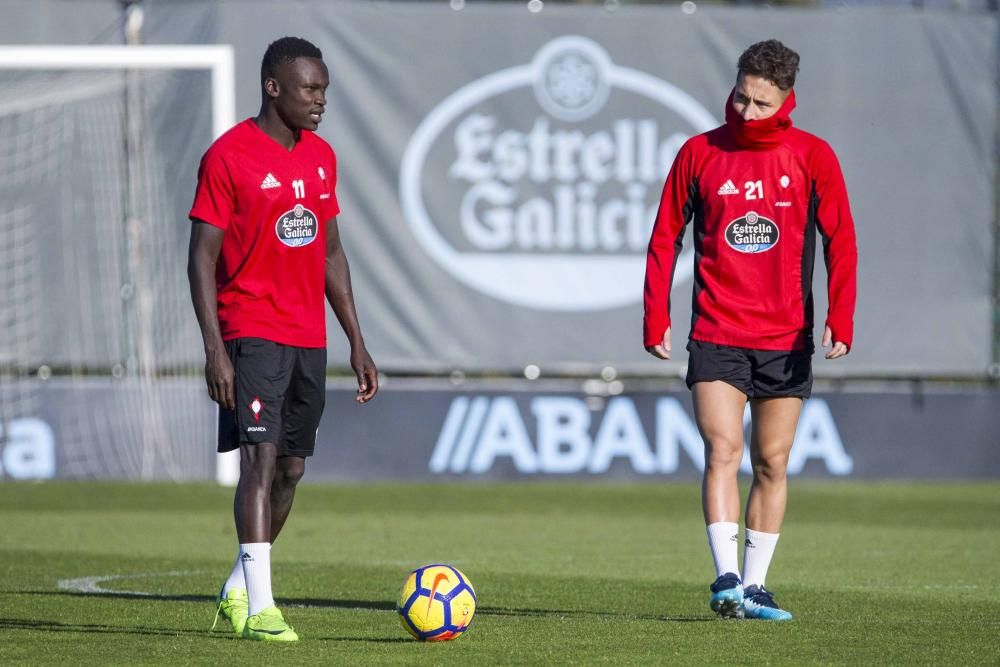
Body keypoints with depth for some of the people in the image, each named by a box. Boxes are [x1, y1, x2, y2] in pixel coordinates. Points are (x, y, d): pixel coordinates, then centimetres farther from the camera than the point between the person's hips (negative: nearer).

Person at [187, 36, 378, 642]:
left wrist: (357, 343, 16)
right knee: (261, 458, -16)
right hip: (252, 334, -7)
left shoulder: (321, 157, 12)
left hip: (309, 339, 7)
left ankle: (237, 590, 25)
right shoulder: (228, 156, -9)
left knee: (291, 470, 10)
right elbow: (202, 256, -10)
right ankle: (259, 607, -20)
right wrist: (215, 349, -17)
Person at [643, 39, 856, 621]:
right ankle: (727, 580, -20)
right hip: (716, 334, -1)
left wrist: (840, 319, -11)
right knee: (723, 451, -15)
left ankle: (754, 585, 14)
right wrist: (656, 317, 0)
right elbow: (666, 238, 7)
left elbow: (840, 240, 0)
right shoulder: (700, 153, 1)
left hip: (787, 338, 1)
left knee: (772, 464, 6)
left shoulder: (813, 157, 0)